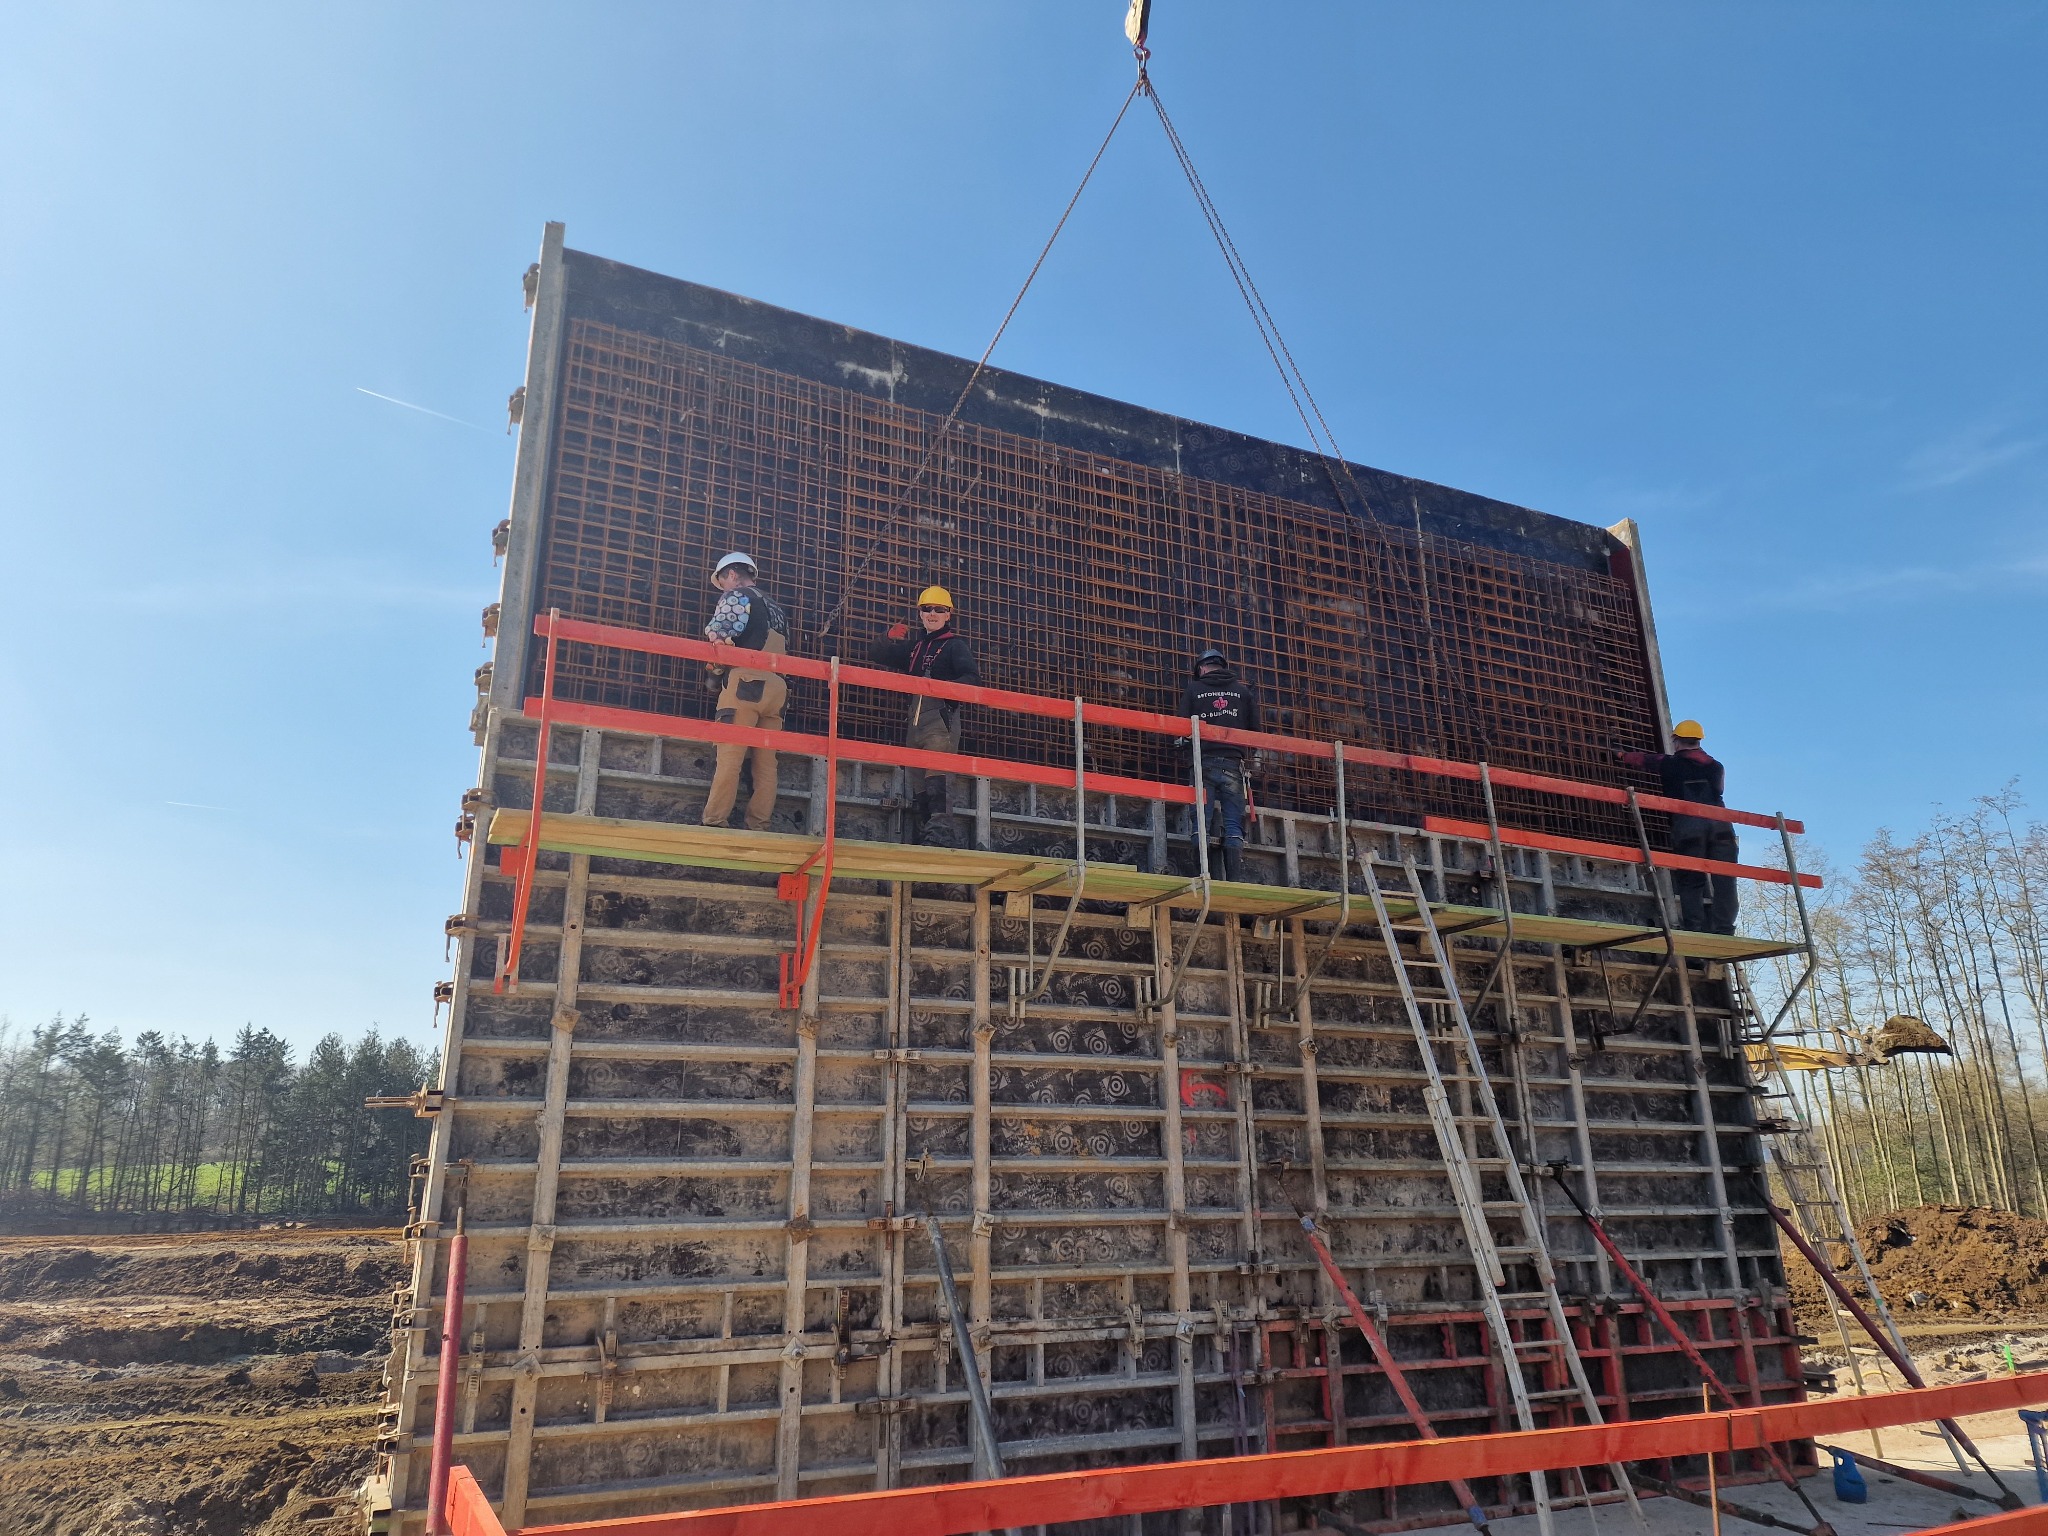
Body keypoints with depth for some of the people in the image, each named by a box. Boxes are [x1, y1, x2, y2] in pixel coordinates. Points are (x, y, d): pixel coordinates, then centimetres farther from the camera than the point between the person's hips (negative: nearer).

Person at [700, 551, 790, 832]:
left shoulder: (736, 596, 8)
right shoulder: (777, 609, 29)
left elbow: (716, 635, -5)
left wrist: (717, 664, 11)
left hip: (746, 682, -6)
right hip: (777, 686, 7)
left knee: (729, 756, -10)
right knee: (766, 761, 2)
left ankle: (714, 823, -12)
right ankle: (758, 827, -1)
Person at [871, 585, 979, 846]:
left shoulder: (955, 645, 5)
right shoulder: (914, 646, 26)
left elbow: (973, 677, -10)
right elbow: (875, 656, 29)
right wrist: (889, 638, 9)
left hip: (941, 716, -7)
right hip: (916, 720, 8)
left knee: (937, 776, -23)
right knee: (918, 783, 5)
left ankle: (941, 828, -34)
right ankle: (919, 836, 7)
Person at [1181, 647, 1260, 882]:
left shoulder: (1192, 689, 8)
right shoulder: (1244, 691, 12)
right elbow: (1255, 729, 14)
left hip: (1204, 763, -1)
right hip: (1234, 765, 1)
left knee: (1201, 824, -1)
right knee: (1234, 826, -1)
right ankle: (1235, 881, -10)